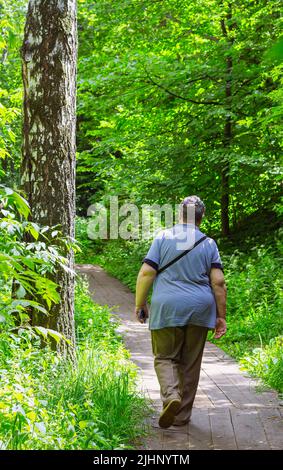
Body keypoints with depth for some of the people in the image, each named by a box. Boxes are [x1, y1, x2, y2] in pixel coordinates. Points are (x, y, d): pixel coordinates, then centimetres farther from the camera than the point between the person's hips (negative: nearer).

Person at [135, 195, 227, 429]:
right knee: (190, 363, 11)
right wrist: (221, 316, 5)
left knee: (165, 357, 9)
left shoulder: (163, 237, -1)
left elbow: (146, 273, -6)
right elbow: (218, 282, -1)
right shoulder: (209, 243, 4)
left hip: (167, 308, -2)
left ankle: (171, 395, -18)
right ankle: (182, 415, 17)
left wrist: (140, 305, 4)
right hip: (199, 310, 2)